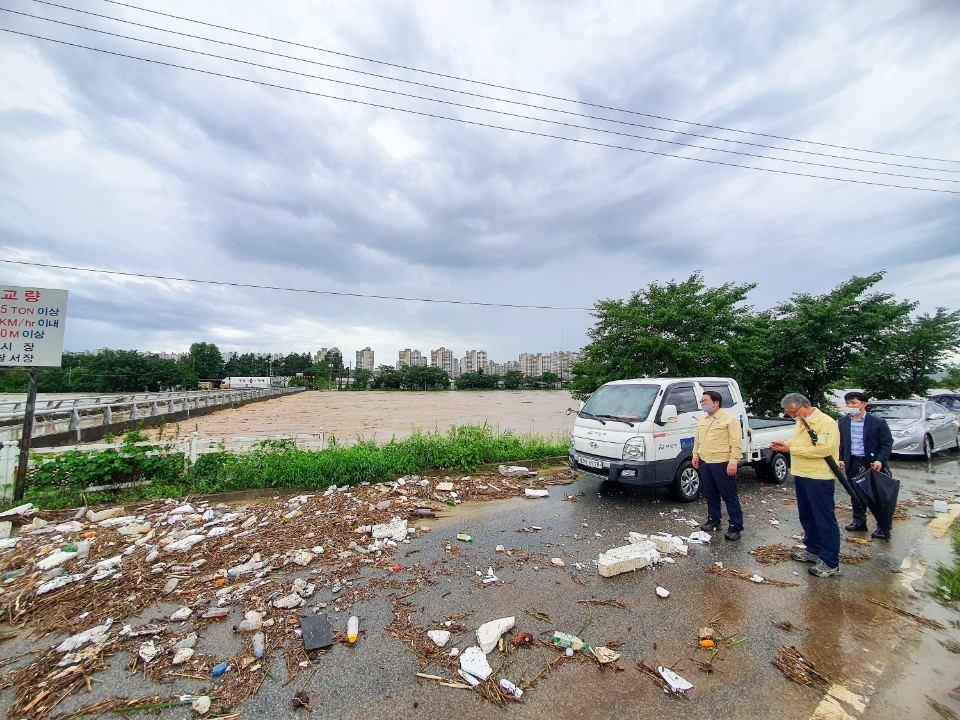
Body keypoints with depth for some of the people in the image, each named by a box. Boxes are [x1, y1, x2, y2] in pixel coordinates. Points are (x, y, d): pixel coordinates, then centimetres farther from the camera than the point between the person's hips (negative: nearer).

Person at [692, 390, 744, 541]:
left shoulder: (730, 419, -9)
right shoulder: (702, 420, 14)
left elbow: (736, 443, -14)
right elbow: (697, 440, 20)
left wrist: (733, 462, -19)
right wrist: (695, 456, 15)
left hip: (722, 464, -7)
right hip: (705, 463, 8)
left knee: (729, 496, 1)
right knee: (710, 494, 16)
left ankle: (736, 527, 11)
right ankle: (713, 521, 29)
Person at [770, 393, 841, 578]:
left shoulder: (826, 422, -15)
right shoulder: (800, 423, 12)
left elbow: (823, 449, -23)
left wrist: (791, 449, -20)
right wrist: (784, 445, 2)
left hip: (819, 478, -9)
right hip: (801, 475, 9)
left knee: (825, 519, 0)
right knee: (806, 516, 18)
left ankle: (830, 563, 9)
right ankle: (813, 550, 32)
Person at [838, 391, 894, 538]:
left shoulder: (878, 422, -9)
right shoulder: (843, 422, 1)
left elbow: (887, 443, -6)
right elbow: (840, 442, 7)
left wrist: (880, 460, -17)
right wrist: (840, 458, -1)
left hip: (873, 463, -3)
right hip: (852, 464, 4)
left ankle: (883, 527, 18)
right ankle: (859, 521, 26)